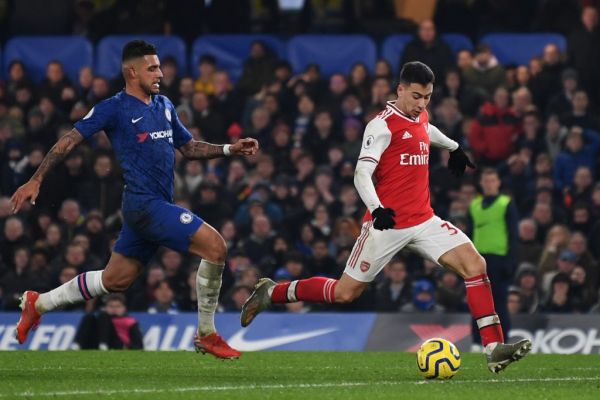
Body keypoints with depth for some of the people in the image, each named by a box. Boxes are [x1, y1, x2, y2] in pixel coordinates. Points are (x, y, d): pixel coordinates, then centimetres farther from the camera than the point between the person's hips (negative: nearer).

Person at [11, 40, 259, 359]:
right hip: (145, 204, -8)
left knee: (115, 279, 14)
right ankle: (206, 335, -5)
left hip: (158, 205, 8)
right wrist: (35, 180, -10)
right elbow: (70, 140, -6)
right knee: (215, 246, -17)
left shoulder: (164, 105, 15)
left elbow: (188, 147, 25)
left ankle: (38, 304, 30)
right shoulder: (115, 108, -7)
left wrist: (229, 149, 11)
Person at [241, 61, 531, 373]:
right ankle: (271, 293, 21)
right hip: (387, 223, -7)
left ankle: (494, 349, -13)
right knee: (345, 292, 0)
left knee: (475, 264, -12)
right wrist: (376, 209, -37)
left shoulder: (420, 118, 11)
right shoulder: (383, 125, -13)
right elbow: (361, 174, -20)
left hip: (423, 221, 7)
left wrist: (453, 148, 56)